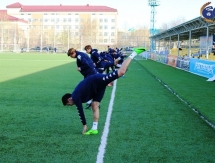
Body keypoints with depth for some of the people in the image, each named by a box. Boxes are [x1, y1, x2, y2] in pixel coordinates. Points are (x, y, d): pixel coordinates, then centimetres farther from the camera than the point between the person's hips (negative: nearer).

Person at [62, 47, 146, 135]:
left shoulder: (75, 97, -7)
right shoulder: (77, 96, 17)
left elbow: (80, 111, -7)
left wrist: (84, 126, 0)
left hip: (97, 81, -9)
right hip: (98, 86, 9)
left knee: (121, 72, -19)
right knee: (95, 105, 6)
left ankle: (133, 53, -13)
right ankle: (94, 129, 9)